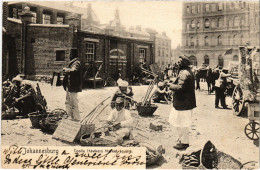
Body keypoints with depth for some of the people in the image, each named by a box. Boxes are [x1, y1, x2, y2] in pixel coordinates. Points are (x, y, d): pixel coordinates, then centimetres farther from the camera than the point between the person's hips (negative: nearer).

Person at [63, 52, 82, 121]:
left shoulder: (76, 63, -14)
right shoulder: (72, 62, 18)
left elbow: (73, 70, -29)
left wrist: (66, 69, -14)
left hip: (73, 86, -10)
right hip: (69, 86, 10)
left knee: (74, 103, -3)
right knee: (68, 102, 16)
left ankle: (76, 118, 6)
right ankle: (70, 116, 25)